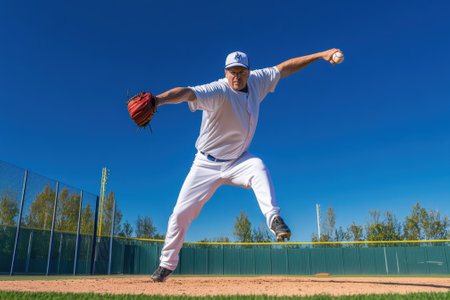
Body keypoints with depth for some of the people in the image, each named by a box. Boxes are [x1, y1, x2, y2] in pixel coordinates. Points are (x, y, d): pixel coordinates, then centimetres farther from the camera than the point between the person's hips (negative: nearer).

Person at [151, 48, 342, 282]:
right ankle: (167, 264, 16)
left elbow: (283, 68, 3)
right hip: (207, 164, -3)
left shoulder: (256, 81, -5)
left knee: (258, 167, -33)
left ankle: (274, 219, -26)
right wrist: (159, 99, -61)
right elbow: (188, 93, -42)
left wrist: (320, 55, 2)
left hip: (238, 160, 3)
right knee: (181, 213, -3)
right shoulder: (217, 91, -24)